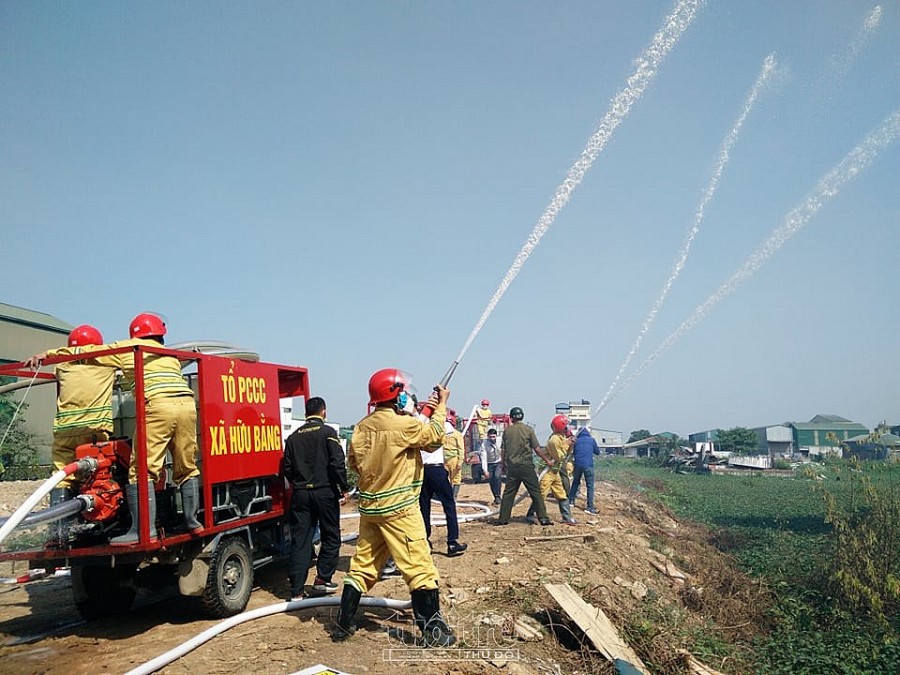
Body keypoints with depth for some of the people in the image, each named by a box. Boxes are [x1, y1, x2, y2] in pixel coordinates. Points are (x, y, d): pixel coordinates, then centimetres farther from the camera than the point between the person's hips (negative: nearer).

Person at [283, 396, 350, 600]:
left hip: (300, 494, 4)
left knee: (299, 541, 6)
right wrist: (344, 489, -5)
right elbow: (337, 463, -12)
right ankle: (322, 579, 13)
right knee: (331, 537, 12)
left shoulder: (293, 437, 8)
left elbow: (287, 469, 10)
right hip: (325, 491, -4)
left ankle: (297, 590, 5)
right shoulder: (327, 432, -5)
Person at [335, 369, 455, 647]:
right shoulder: (402, 424, -17)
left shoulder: (363, 426, 3)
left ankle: (343, 624, 22)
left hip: (369, 506, 7)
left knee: (362, 566, 16)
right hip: (399, 509, -7)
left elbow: (353, 460, 11)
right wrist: (441, 405, 10)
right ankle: (433, 632, 5)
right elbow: (435, 434, -3)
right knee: (420, 569, 0)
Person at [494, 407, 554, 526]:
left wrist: (503, 463, 25)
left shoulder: (507, 431, 5)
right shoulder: (528, 430, -3)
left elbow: (503, 451, 10)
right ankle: (543, 518, -3)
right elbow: (537, 449, -2)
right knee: (536, 492, 1)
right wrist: (548, 460, 9)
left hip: (512, 466, 3)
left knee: (508, 493, 10)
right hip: (526, 466, -3)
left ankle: (503, 518, 12)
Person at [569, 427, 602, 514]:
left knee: (575, 482, 22)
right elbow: (597, 452, 15)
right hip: (588, 465, -3)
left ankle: (571, 500, 26)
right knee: (590, 486, -1)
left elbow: (572, 452, 17)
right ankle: (589, 507, -7)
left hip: (578, 464, 3)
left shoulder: (576, 441, 11)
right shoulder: (591, 440, 6)